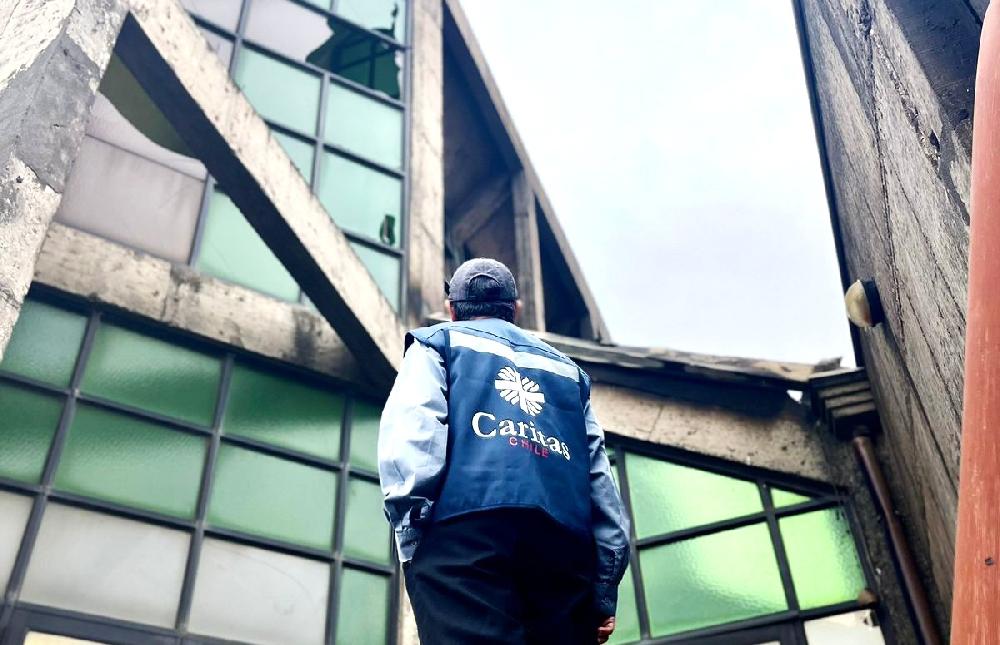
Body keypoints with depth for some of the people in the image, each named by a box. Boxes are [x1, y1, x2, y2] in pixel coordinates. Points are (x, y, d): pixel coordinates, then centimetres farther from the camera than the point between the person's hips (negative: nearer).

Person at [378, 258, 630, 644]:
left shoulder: (438, 343, 22)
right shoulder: (566, 368, 33)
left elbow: (410, 435, 1)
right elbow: (600, 477, 23)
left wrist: (411, 530, -5)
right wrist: (605, 589, 20)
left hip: (465, 532, -4)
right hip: (565, 543, 4)